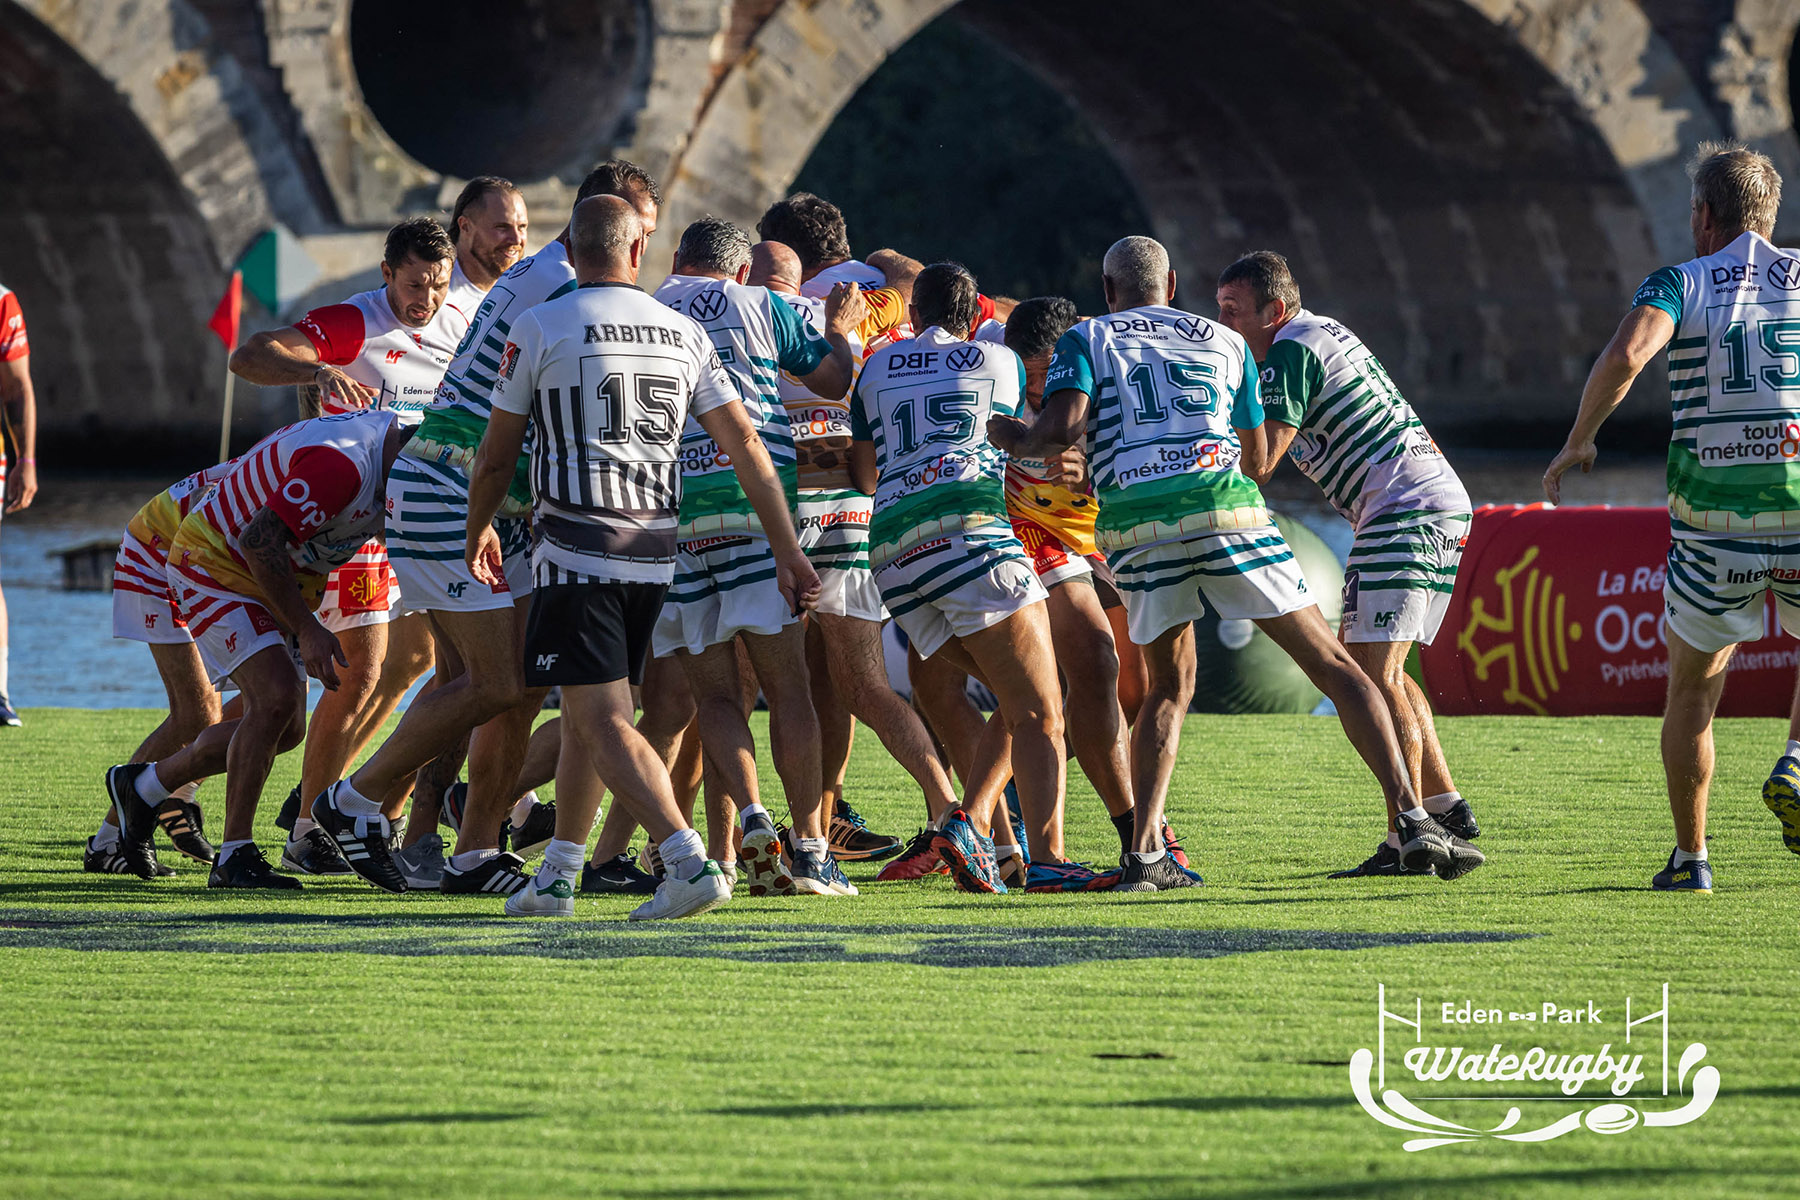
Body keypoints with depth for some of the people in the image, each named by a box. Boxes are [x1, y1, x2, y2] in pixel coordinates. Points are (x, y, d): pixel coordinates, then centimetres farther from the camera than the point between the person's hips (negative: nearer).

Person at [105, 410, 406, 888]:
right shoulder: (342, 463, -34)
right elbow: (261, 542, -31)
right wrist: (306, 628, -27)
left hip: (275, 578, 10)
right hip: (214, 562, -9)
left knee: (285, 730, 7)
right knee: (276, 698, -23)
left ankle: (142, 786, 25)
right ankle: (234, 856, -13)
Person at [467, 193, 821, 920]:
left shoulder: (539, 329, -4)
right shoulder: (683, 334, 8)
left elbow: (496, 457, 2)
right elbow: (744, 444, 4)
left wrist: (478, 529, 21)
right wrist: (787, 552, 7)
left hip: (575, 553, -6)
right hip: (654, 554, 6)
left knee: (605, 726, -10)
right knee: (586, 717, 18)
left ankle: (689, 862, -26)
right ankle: (557, 878, 22)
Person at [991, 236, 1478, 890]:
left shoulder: (1084, 340, 16)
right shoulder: (1226, 343, 23)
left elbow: (1063, 427, -3)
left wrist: (1009, 437, 17)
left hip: (1136, 529, 0)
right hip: (1227, 515, 0)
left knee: (1170, 688, 21)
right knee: (1334, 667, 6)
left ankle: (1145, 854, 8)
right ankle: (1414, 823, -6)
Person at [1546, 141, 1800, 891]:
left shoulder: (1679, 284, 0)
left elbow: (1626, 355, -19)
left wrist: (1578, 441, -8)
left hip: (1711, 524, -1)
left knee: (1694, 688, 18)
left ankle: (1690, 858, 15)